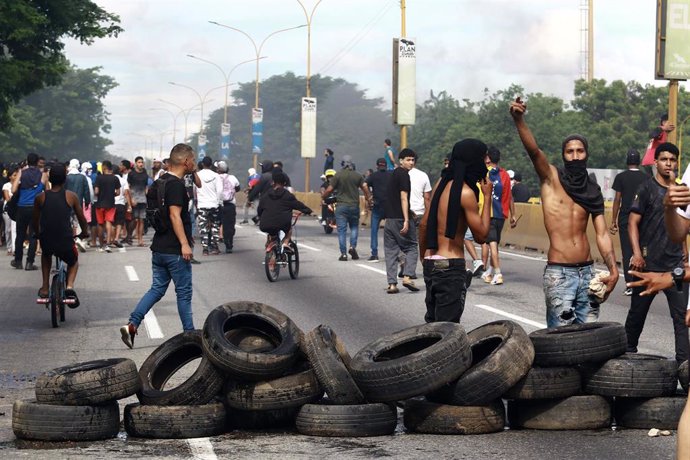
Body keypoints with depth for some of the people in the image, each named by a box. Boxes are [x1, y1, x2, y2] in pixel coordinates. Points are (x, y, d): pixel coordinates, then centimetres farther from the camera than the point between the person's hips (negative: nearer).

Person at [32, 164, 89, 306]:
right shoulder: (71, 196, 1)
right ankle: (69, 286, 5)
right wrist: (84, 233, 30)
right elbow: (82, 219, 9)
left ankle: (45, 288, 28)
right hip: (66, 243, -1)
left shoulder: (40, 197, 3)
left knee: (46, 254, 39)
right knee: (73, 261, 32)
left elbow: (35, 222, 14)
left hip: (46, 242, 1)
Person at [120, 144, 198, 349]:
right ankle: (189, 334, 11)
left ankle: (132, 324, -3)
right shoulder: (176, 184, -16)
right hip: (174, 249, -9)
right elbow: (175, 215, -24)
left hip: (159, 247, 9)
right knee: (184, 292, 3)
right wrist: (184, 243, -26)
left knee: (157, 289, 11)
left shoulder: (163, 181, 14)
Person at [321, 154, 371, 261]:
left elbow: (329, 190, -6)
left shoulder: (338, 176, -5)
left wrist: (323, 196, 14)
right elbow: (365, 189, 2)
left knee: (342, 230, 1)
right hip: (354, 205, 2)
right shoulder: (358, 175, 2)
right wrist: (368, 199, 19)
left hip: (342, 205, -2)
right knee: (354, 227, 17)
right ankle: (352, 246, -3)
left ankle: (343, 254, -2)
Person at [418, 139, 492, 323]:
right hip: (451, 266, -9)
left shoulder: (442, 183, 9)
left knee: (432, 323, 14)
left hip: (431, 261, 9)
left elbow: (424, 224, 15)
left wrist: (423, 256, 26)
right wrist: (487, 197, -5)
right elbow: (481, 235, -12)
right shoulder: (466, 192, -15)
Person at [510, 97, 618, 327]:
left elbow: (602, 235, 8)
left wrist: (613, 270, -6)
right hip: (559, 273, -4)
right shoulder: (551, 178, 0)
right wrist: (518, 120, -36)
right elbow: (533, 150, -18)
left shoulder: (593, 191, 11)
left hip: (587, 271, 4)